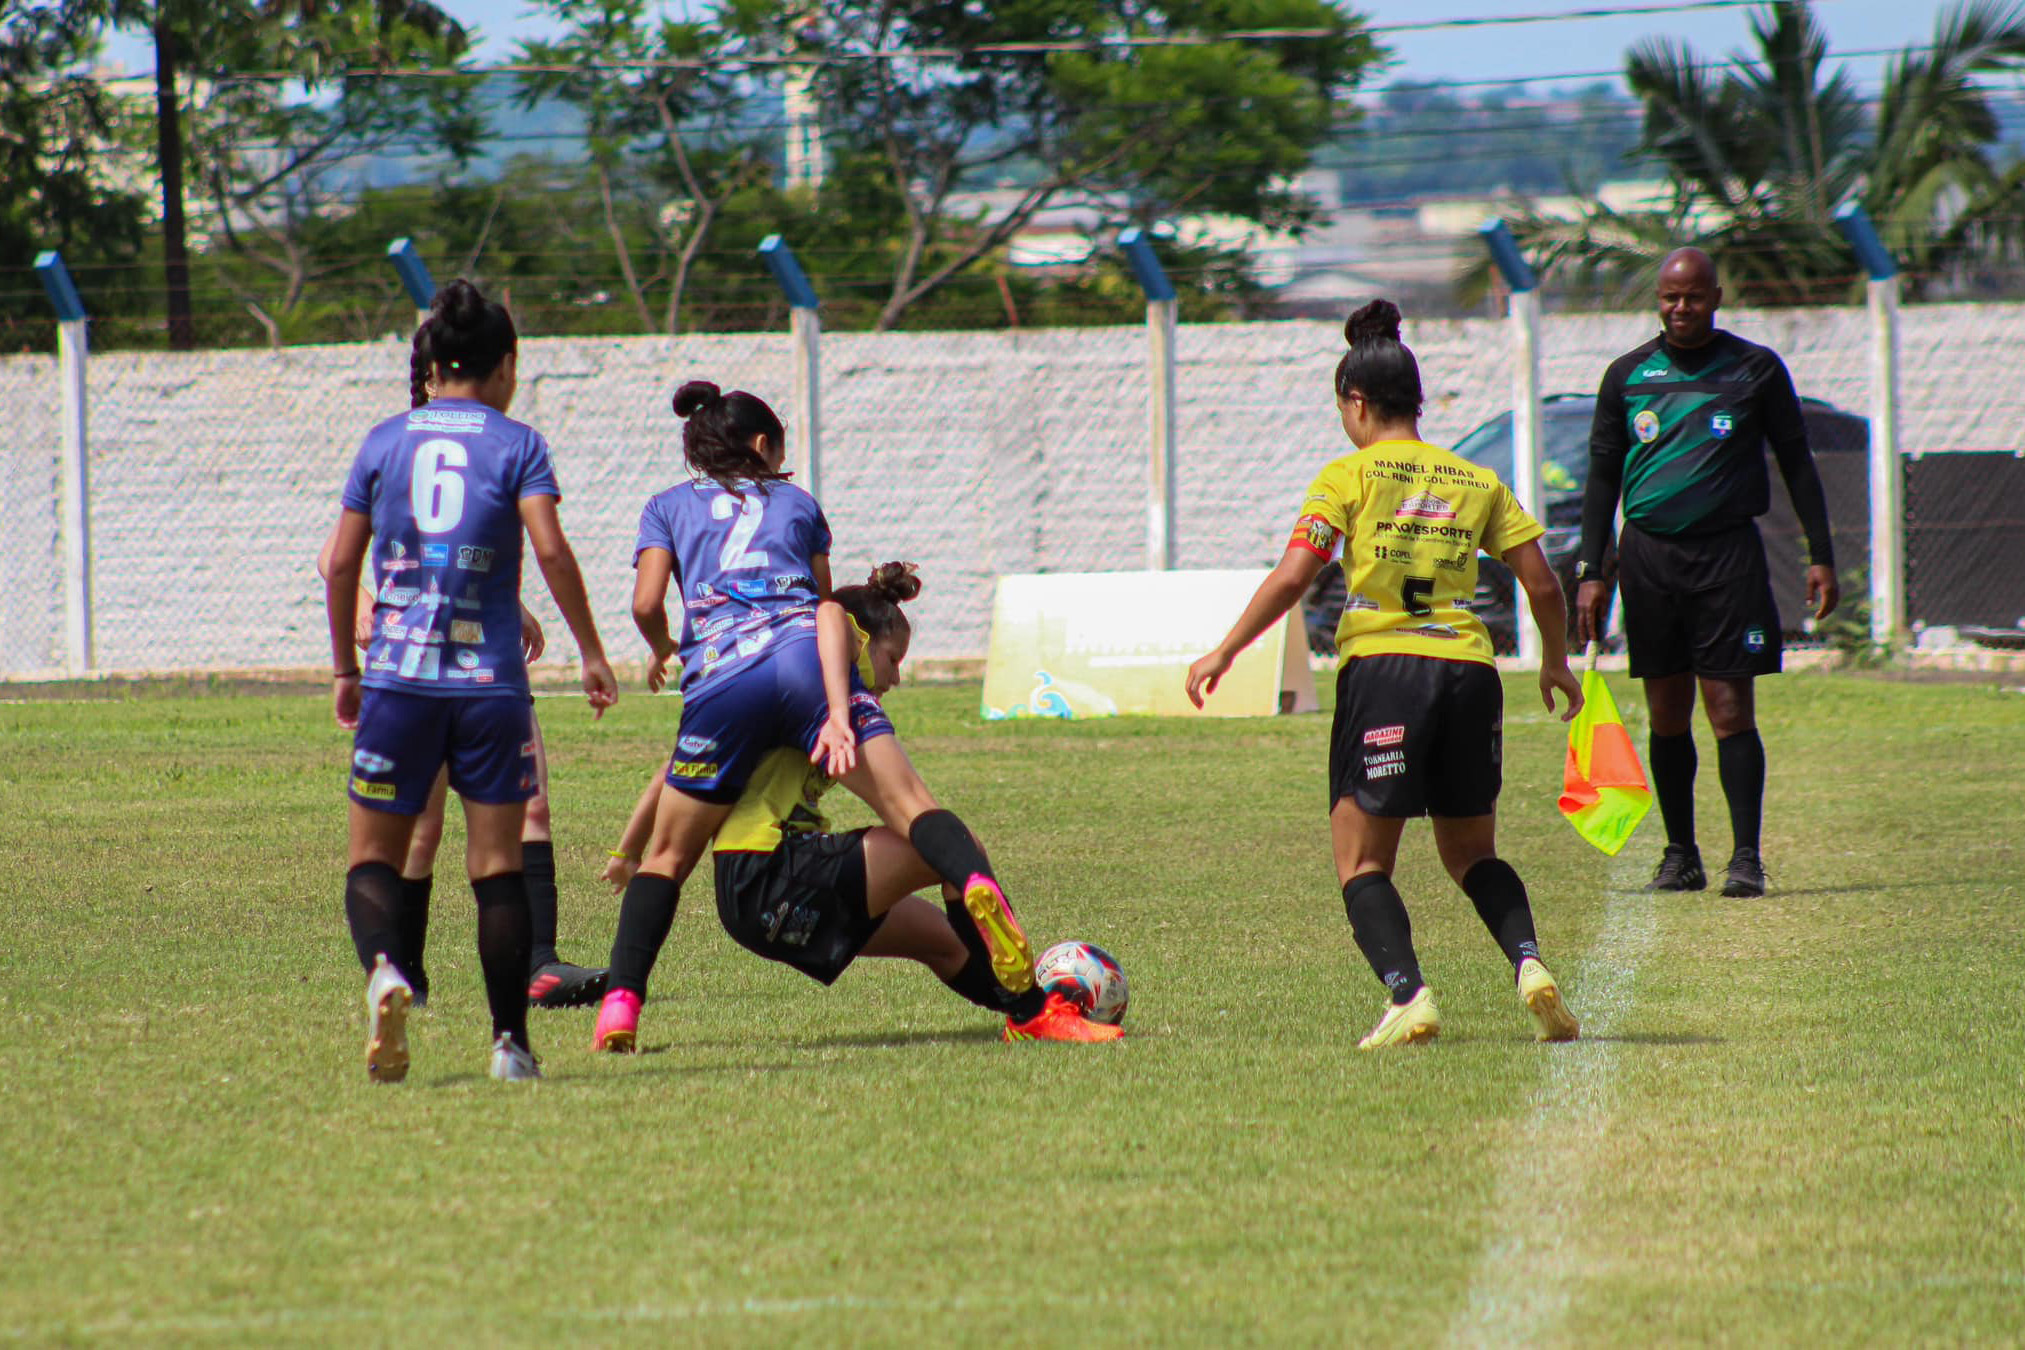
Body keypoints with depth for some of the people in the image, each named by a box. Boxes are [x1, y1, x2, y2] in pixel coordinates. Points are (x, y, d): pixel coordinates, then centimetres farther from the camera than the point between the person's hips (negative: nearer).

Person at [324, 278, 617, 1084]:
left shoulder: (385, 441, 9)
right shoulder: (517, 444, 2)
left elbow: (340, 565, 8)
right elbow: (549, 548, -11)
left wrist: (345, 669, 17)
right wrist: (590, 652, -4)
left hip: (397, 677, 1)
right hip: (489, 680, -1)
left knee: (374, 858, 6)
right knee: (498, 865, 5)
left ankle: (383, 967, -24)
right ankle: (511, 1041, 2)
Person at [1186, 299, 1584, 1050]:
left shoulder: (1349, 477, 2)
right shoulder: (1478, 483, 14)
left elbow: (1291, 579, -6)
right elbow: (1541, 582, 11)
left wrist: (1223, 654, 1)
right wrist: (1556, 663, 27)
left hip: (1381, 666, -4)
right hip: (1469, 671, 4)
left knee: (1361, 861, 5)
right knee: (1471, 854, 19)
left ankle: (1407, 994, -17)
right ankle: (1528, 963, -6)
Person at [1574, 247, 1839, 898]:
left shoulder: (1756, 369, 4)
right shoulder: (1628, 375, 9)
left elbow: (1796, 463, 9)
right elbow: (1603, 475, 13)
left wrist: (1821, 557, 3)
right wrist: (1589, 571, 6)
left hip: (1727, 551, -2)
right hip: (1648, 552, 2)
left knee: (1731, 710, -8)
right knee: (1667, 715, 5)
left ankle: (1746, 856, -6)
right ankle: (1680, 856, 13)